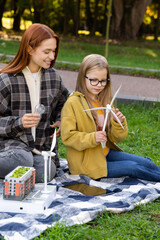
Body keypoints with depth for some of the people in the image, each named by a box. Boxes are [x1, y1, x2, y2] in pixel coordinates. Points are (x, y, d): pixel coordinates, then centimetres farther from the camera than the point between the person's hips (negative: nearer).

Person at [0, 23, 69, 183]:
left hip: (44, 144, 5)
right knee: (22, 159, -37)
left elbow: (62, 103, 25)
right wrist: (19, 122, -25)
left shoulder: (53, 77, 7)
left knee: (44, 174, -23)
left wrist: (60, 121, 5)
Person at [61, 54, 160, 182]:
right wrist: (92, 138, -29)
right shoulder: (73, 103, -12)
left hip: (106, 153, 7)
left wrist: (119, 123, -12)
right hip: (87, 162, -7)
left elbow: (115, 138, 9)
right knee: (133, 168, -12)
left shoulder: (105, 102, 8)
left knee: (146, 163, -4)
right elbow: (67, 136, -17)